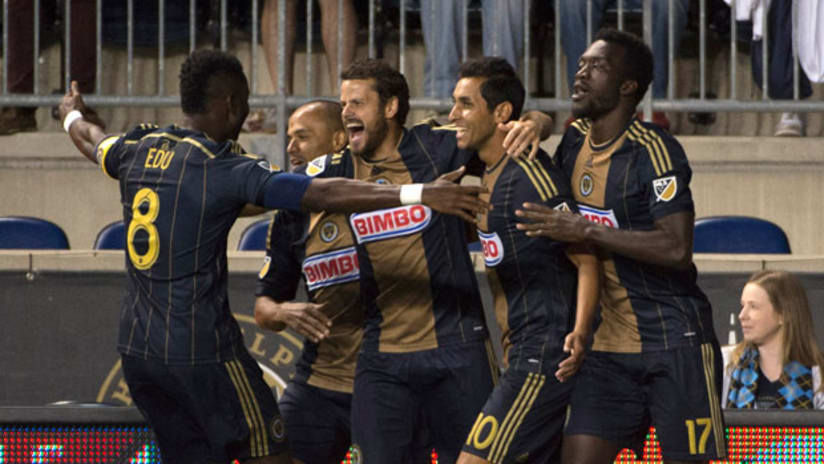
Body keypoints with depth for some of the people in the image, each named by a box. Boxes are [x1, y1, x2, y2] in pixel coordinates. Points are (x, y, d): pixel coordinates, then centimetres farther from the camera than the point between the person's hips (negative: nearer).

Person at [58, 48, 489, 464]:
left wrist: (73, 116, 56)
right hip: (202, 350, -7)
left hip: (136, 347, 7)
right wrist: (419, 194, -29)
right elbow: (325, 195, -24)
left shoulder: (136, 151, 6)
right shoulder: (228, 169, -15)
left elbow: (94, 141, 31)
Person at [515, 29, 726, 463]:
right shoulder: (575, 140, 9)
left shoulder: (654, 150, -14)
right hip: (609, 346, 7)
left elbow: (677, 249, -24)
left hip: (675, 344, -7)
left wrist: (585, 231, -23)